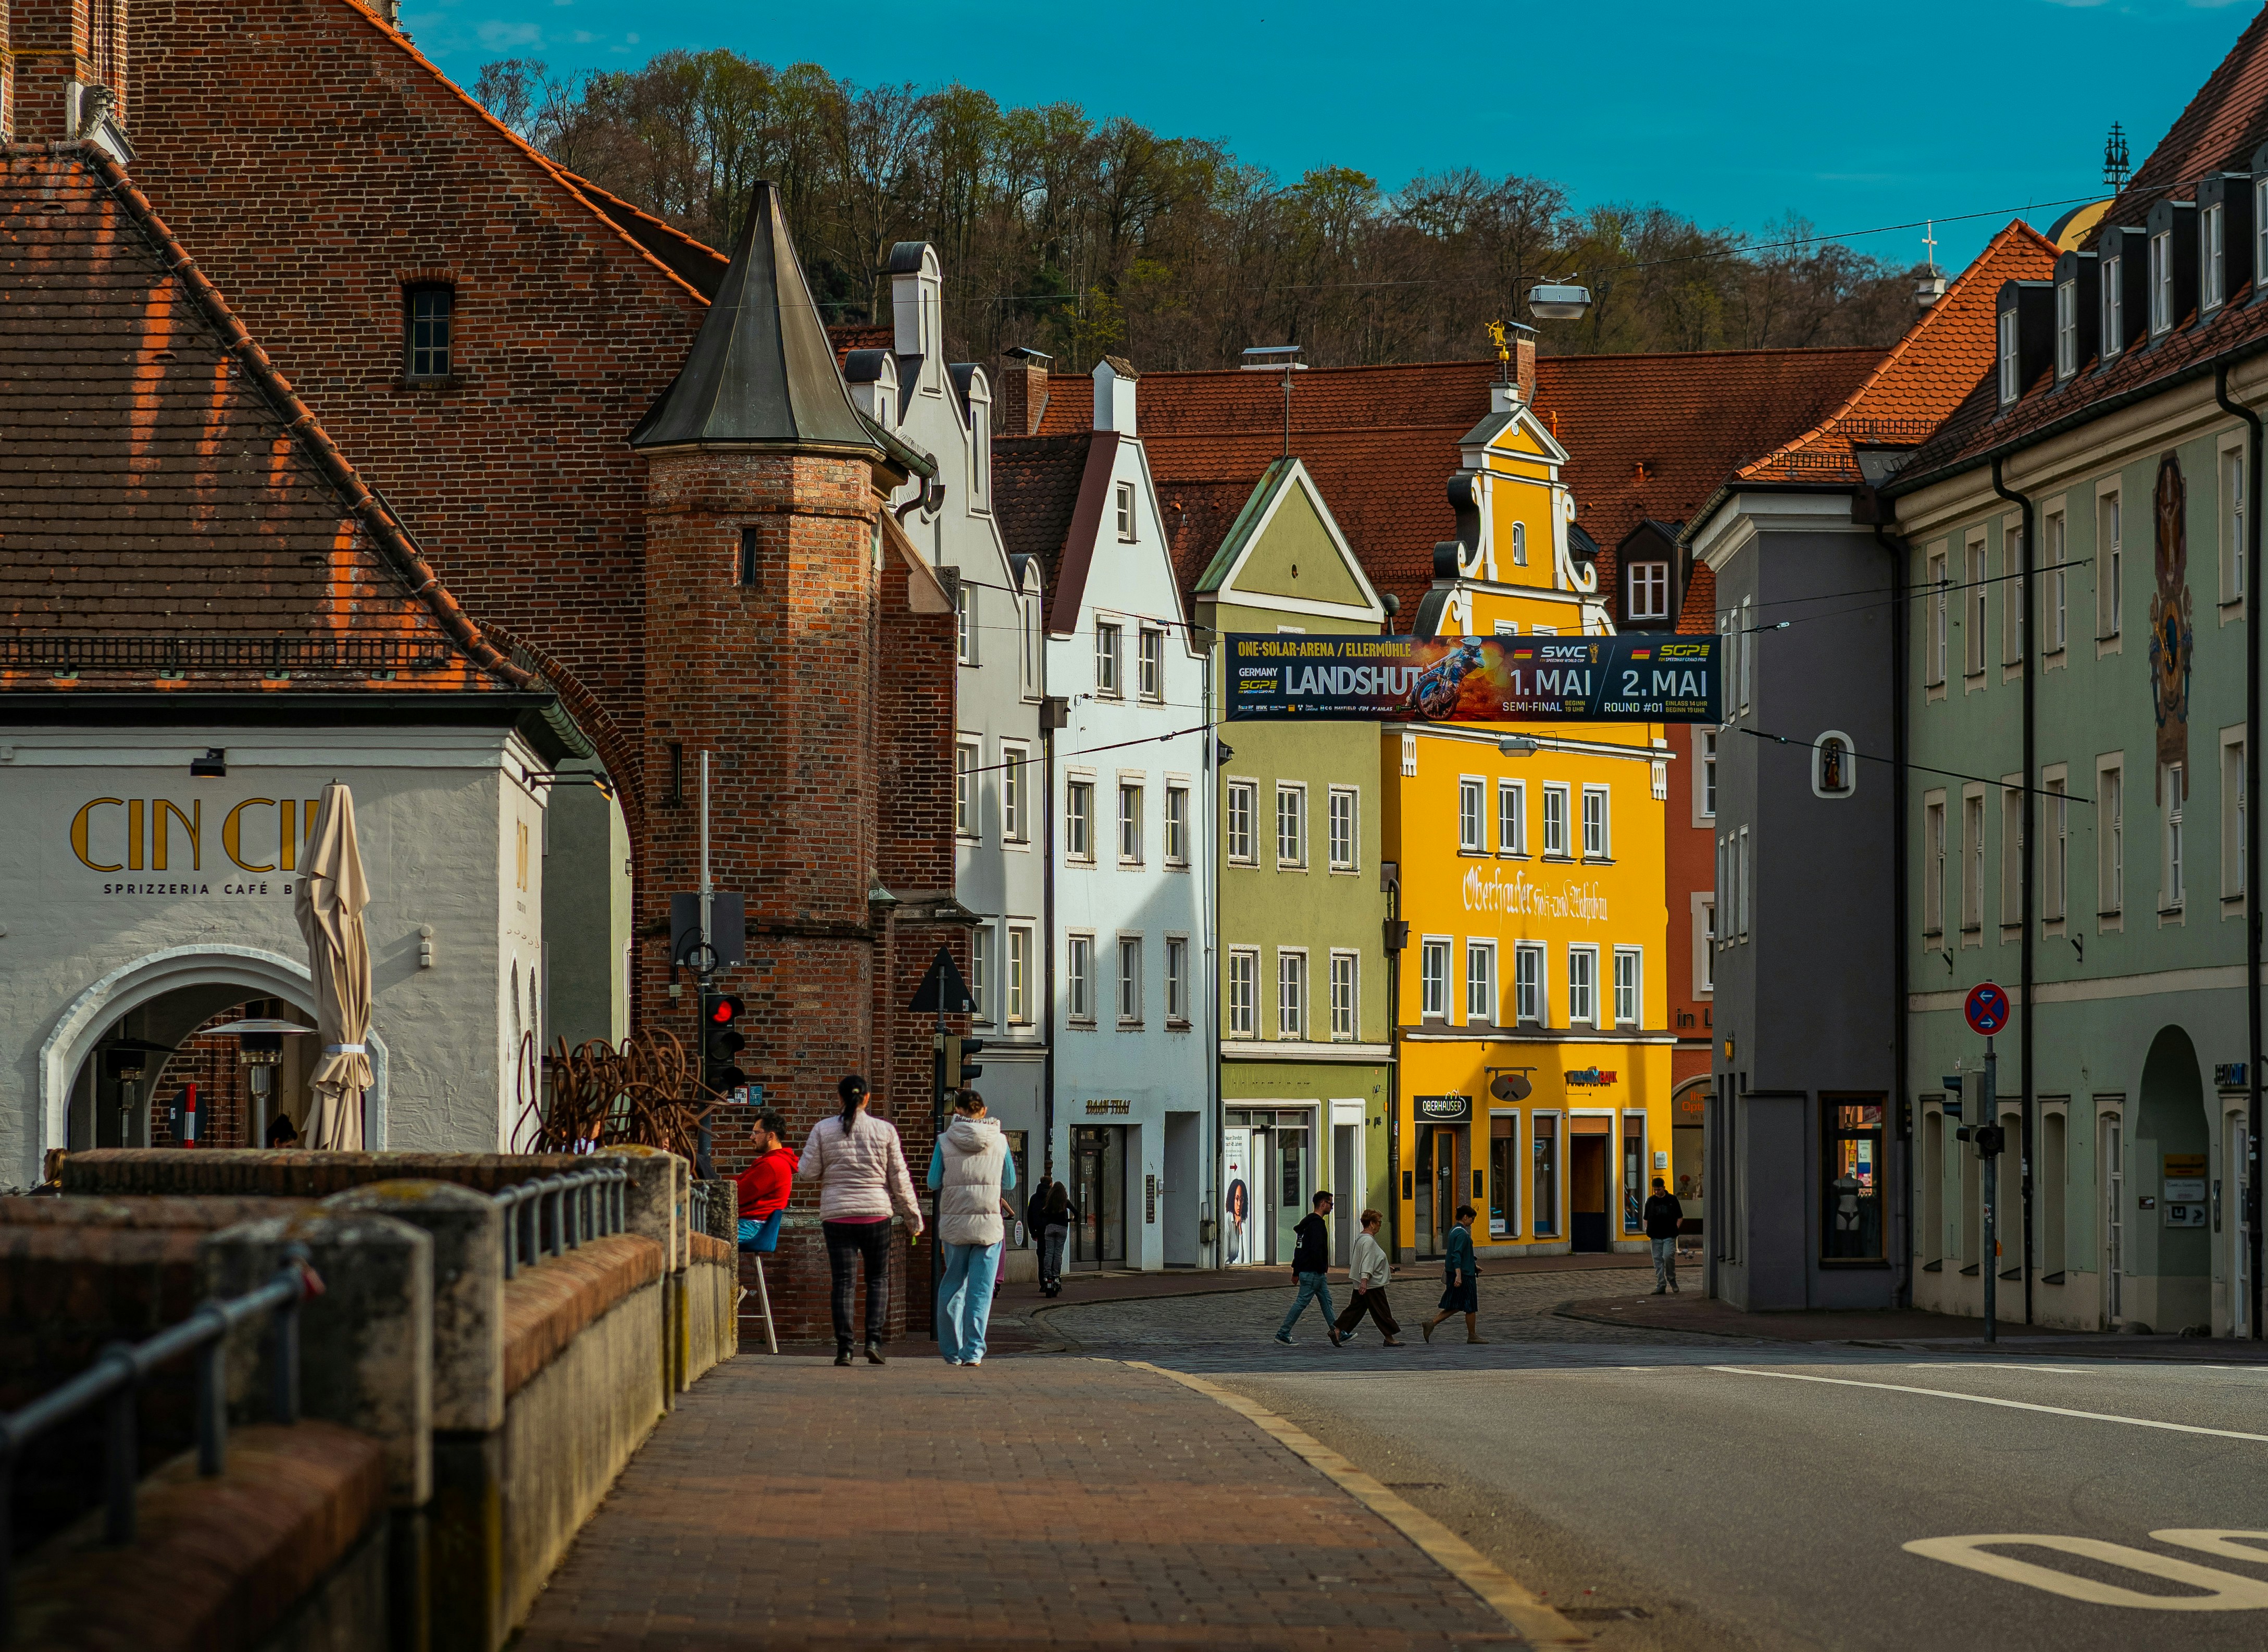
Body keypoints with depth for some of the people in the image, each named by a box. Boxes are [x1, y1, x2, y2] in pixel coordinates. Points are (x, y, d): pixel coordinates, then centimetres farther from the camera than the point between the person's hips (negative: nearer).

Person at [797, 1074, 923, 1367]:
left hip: (837, 1214, 0)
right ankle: (874, 1339, -1)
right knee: (878, 1278, 13)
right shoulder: (885, 1130, 0)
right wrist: (913, 1216, 10)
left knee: (844, 1282, 3)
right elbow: (900, 1178, 2)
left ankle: (844, 1348, -2)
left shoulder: (823, 1130, 0)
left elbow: (807, 1172, -1)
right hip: (876, 1212, 0)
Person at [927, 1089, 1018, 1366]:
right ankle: (973, 1351, -7)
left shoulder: (945, 1142, -2)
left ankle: (952, 1351, 14)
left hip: (954, 1224, 0)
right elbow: (1010, 1183, 9)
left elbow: (934, 1182, 2)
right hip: (989, 1223, 0)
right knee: (981, 1288, 0)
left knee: (952, 1286, 12)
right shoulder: (999, 1141, 1)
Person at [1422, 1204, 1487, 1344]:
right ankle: (1472, 1336, 12)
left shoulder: (1454, 1231, 14)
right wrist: (1459, 1275, -30)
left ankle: (1432, 1323, 0)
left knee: (1454, 1306, 12)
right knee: (1471, 1306, 3)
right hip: (1465, 1274, -9)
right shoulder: (1462, 1233, -17)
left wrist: (1474, 1266, 30)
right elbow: (1457, 1255, -25)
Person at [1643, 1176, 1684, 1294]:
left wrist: (1675, 1229, -3)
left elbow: (1680, 1217, 11)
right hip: (1655, 1236, 3)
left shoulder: (1672, 1200, 5)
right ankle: (1661, 1285, 5)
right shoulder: (1651, 1201, 11)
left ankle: (1672, 1279, 7)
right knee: (1658, 1260, 1)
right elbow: (1647, 1219, 16)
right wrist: (1648, 1231, 2)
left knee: (1669, 1257, -16)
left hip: (1669, 1236, -3)